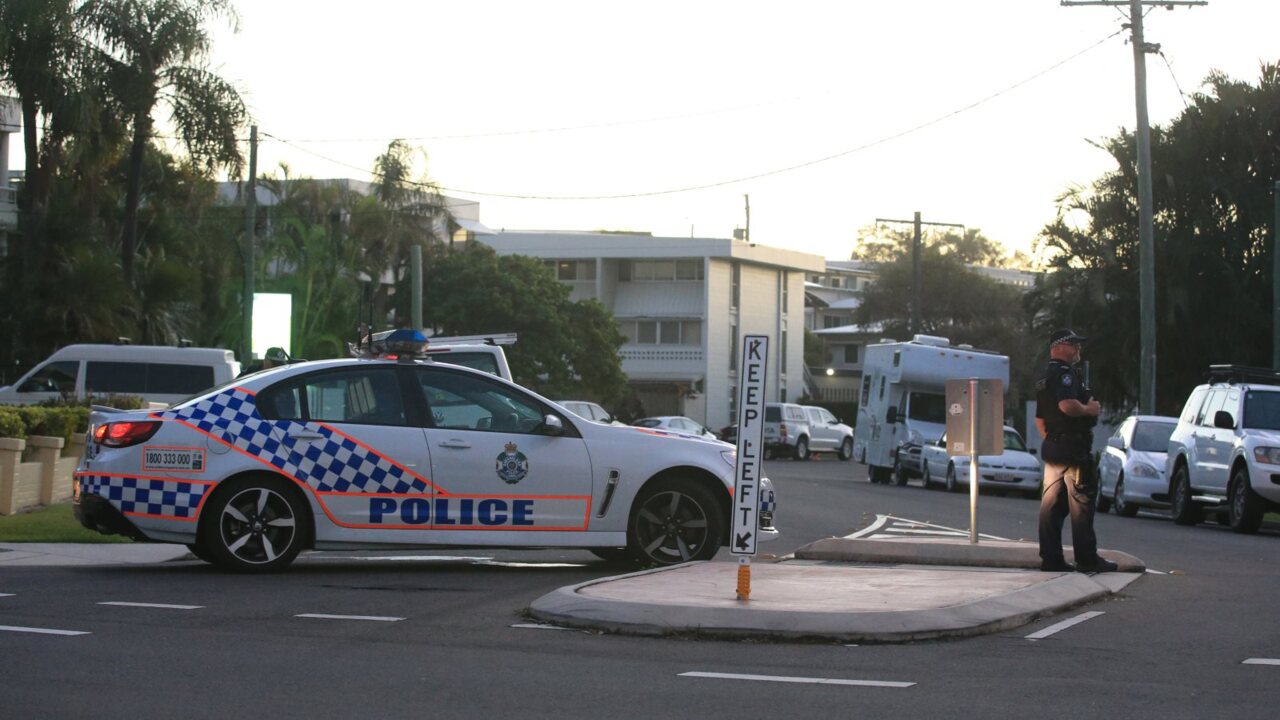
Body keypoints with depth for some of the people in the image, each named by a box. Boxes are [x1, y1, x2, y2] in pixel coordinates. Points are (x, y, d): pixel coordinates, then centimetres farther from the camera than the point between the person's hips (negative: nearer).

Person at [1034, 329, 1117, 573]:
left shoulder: (1046, 378, 20)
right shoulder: (1064, 373, -12)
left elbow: (1039, 420, 25)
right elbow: (1067, 404, -29)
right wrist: (1089, 409, -13)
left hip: (1052, 447, 10)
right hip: (1072, 448, -10)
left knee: (1052, 505, 7)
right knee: (1081, 503, -7)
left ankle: (1051, 558, 8)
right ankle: (1087, 559, -6)